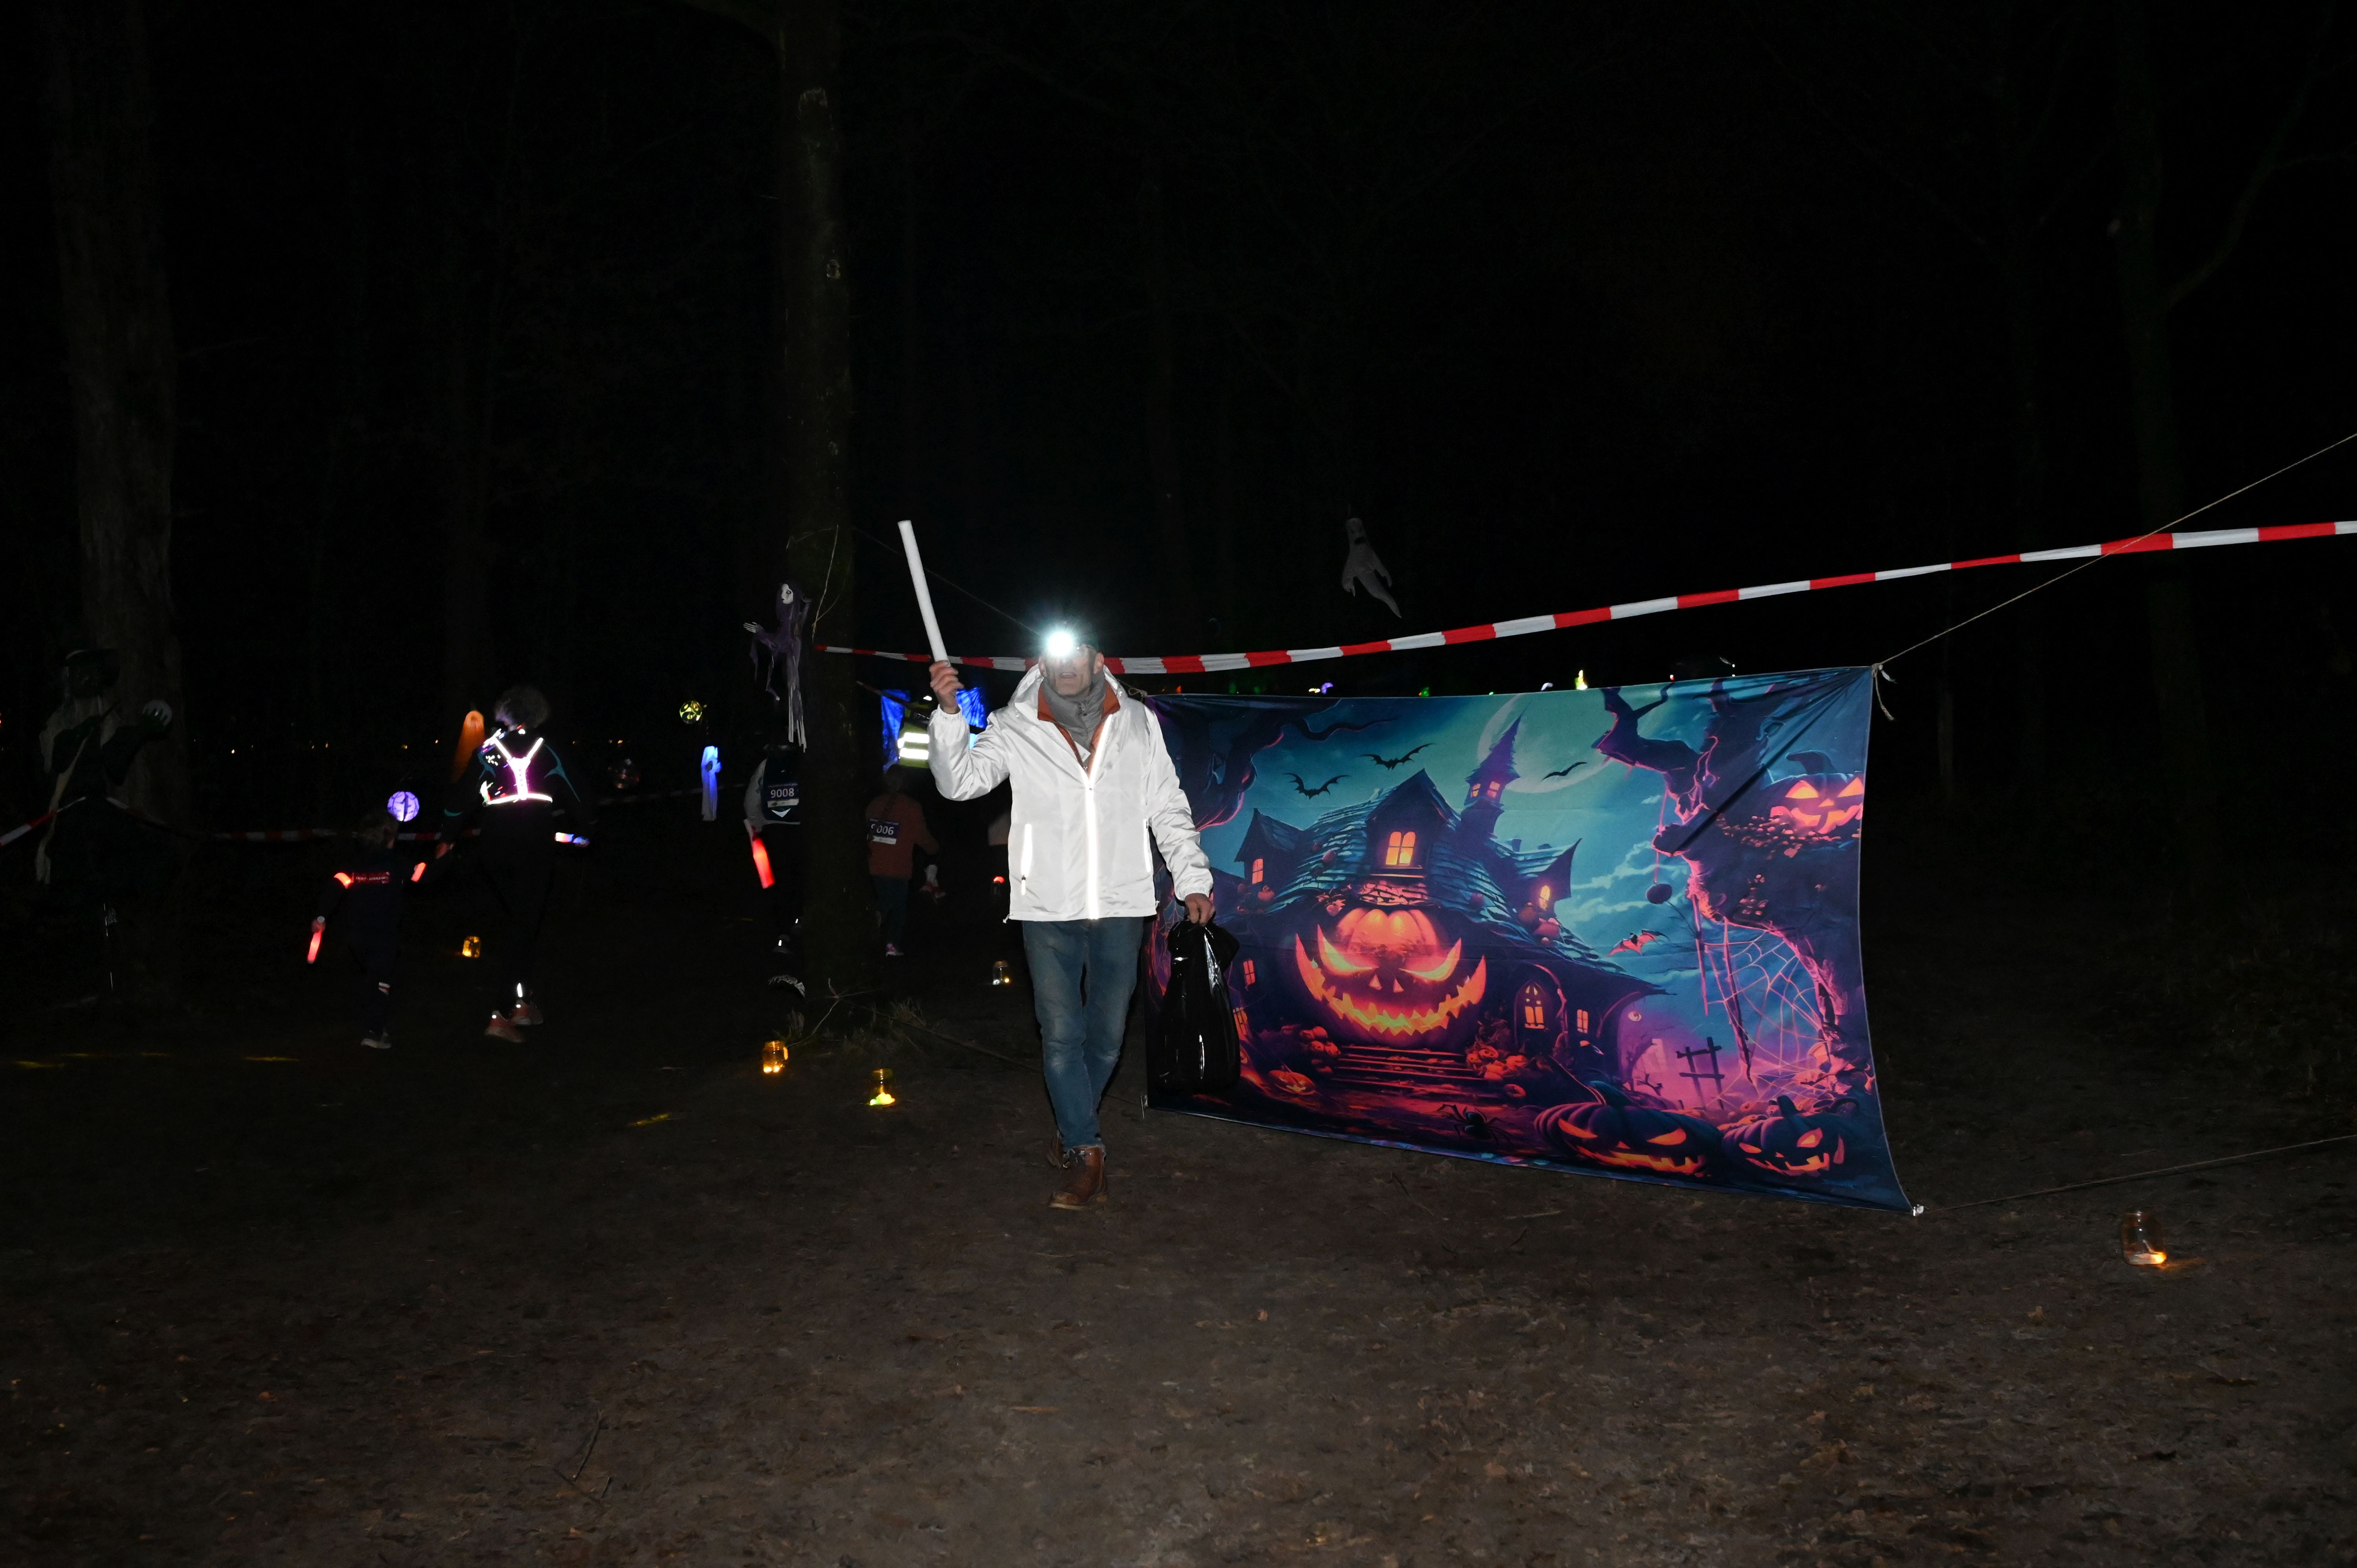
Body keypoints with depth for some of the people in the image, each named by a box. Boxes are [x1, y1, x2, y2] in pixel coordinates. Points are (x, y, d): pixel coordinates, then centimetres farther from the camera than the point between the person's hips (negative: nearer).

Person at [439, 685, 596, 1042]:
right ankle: (503, 1015, -9)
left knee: (523, 921, 21)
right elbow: (571, 795, 2)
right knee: (525, 926, -2)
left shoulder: (489, 749, 3)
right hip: (535, 851, -3)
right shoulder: (545, 751, -4)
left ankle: (523, 1002, 23)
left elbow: (462, 795, 7)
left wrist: (449, 836, 19)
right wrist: (588, 822, 22)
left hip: (496, 850, 4)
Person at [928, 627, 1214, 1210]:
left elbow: (1170, 809, 10)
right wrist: (949, 714, -24)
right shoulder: (1014, 729, 2)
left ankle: (1073, 1128, 32)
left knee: (1107, 1035, 11)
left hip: (1121, 906, 2)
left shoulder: (1137, 724, 7)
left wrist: (1193, 881, 5)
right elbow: (961, 781, -10)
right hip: (1049, 909, -1)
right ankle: (1085, 1153, 8)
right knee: (1062, 1035, -1)